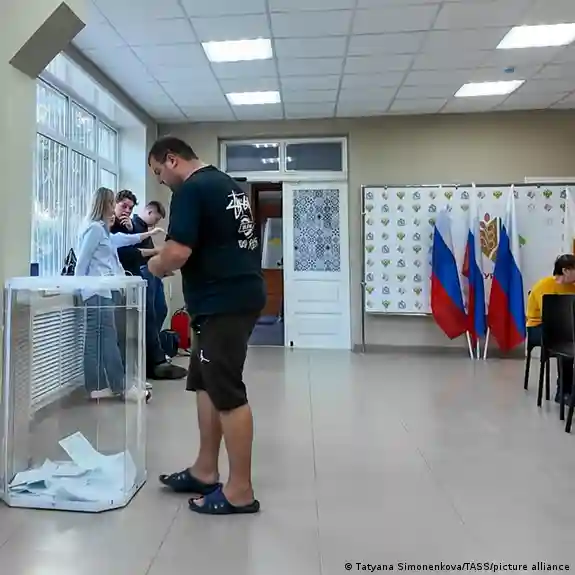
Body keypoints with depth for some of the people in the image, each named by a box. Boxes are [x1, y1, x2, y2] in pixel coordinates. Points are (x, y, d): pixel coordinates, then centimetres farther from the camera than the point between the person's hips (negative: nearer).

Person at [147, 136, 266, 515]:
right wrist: (173, 261, 19)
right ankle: (205, 472, 26)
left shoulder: (190, 189, -11)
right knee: (206, 383, 16)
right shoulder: (228, 184, 19)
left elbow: (178, 252, -21)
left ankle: (240, 491, 8)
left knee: (228, 394, -3)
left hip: (223, 303, -10)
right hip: (239, 294, 10)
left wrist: (157, 265, 1)